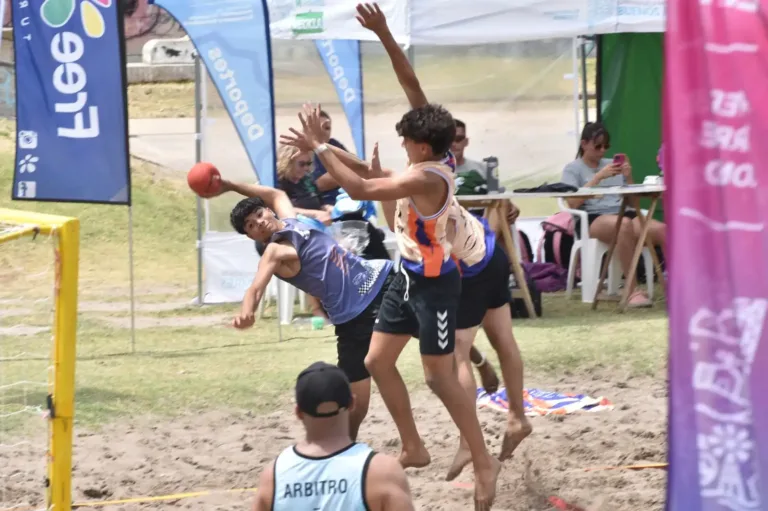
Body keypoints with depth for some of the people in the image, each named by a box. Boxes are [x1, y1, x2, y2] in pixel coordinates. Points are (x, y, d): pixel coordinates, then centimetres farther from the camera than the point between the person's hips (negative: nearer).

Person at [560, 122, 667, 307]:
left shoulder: (612, 164, 24)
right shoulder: (572, 169, 14)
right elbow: (573, 203, -5)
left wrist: (629, 178, 5)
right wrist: (599, 177, -7)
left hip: (624, 212, 4)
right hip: (593, 219, -4)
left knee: (662, 230, -29)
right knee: (624, 224, -41)